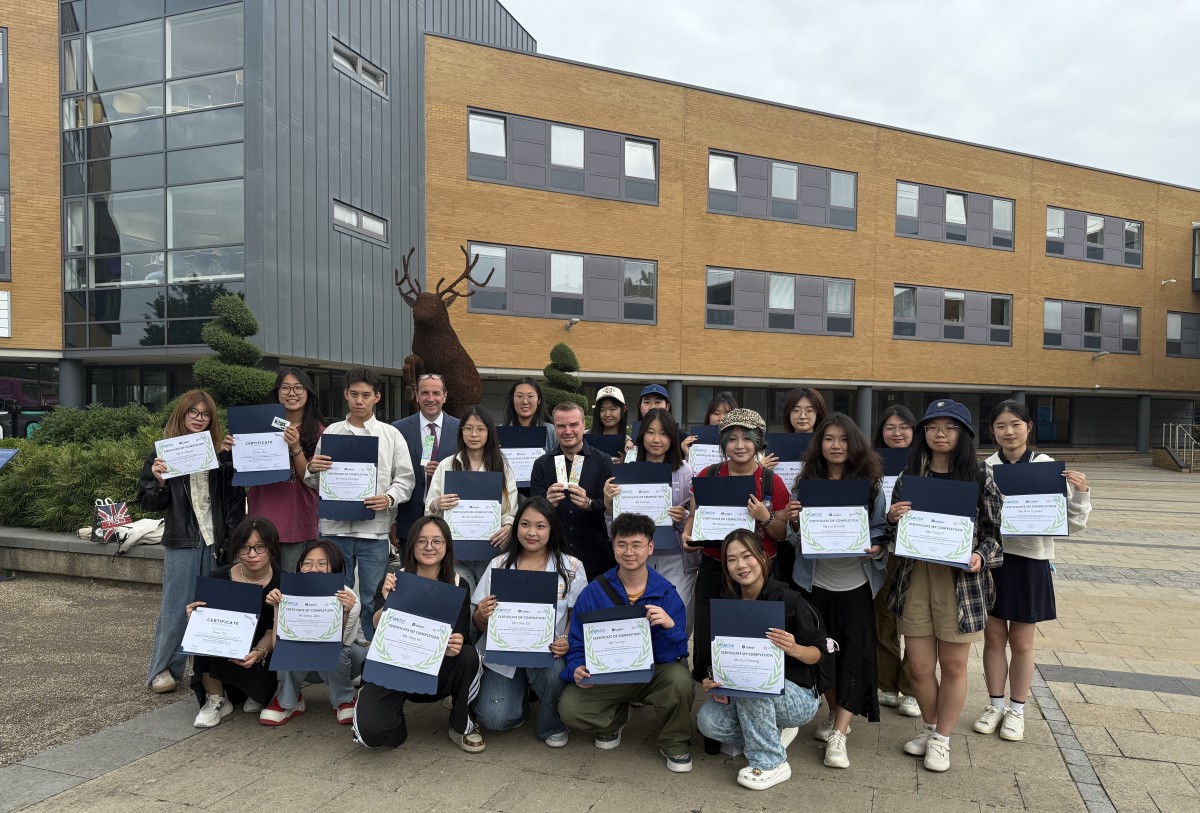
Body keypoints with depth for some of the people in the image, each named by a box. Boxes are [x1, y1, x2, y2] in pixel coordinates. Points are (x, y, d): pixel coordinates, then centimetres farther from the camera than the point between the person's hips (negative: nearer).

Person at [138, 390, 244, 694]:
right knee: (176, 606, 3)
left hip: (216, 540, 2)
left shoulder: (222, 453, 5)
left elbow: (235, 497, 6)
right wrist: (158, 481, -17)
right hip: (181, 542, -2)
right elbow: (147, 502, 0)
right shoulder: (164, 453, 1)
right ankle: (163, 669, 16)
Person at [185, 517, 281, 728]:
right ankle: (216, 699, -12)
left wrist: (258, 653, -34)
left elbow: (273, 632, -13)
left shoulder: (281, 584, -12)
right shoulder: (221, 577, -8)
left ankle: (258, 695, 8)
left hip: (261, 657, -2)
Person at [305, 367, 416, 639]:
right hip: (335, 527, 2)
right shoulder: (330, 432, 8)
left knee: (373, 599, 5)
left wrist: (389, 499, -17)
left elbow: (406, 478, 2)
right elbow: (314, 483, 11)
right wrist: (312, 469, -11)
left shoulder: (391, 435, 4)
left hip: (374, 528, -1)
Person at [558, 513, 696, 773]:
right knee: (569, 708, -23)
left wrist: (670, 626, -34)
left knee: (679, 680, -33)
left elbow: (677, 654, -13)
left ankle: (674, 743, 1)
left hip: (654, 671, -1)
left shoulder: (667, 594, -9)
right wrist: (577, 669, -22)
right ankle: (615, 717, 15)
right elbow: (577, 645, -1)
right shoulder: (593, 592, -6)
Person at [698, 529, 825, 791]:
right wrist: (718, 685, -18)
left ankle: (770, 762, -17)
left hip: (798, 696, -5)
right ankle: (775, 733, 6)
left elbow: (819, 652, -10)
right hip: (750, 693, 5)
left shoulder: (789, 600, -16)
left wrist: (794, 649, -32)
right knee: (708, 722, -22)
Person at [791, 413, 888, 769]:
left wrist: (877, 549, -18)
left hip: (857, 582, -1)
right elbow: (794, 533, 4)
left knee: (854, 655, -4)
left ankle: (839, 736, 4)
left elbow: (881, 529, 2)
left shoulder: (871, 483, -1)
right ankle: (836, 715, 33)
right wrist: (801, 536, -18)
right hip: (816, 582, 1)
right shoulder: (806, 483, 1)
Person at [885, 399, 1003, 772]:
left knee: (953, 664, 9)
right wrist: (893, 517, -9)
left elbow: (994, 531, 3)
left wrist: (981, 556, -16)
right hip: (915, 577, 2)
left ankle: (942, 739, 28)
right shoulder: (908, 476, 5)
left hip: (960, 580, -2)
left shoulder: (980, 478, -2)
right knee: (919, 665, 8)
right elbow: (895, 531, 13)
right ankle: (930, 728, 33)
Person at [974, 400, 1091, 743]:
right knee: (993, 637, 13)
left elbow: (1072, 523, -1)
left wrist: (1080, 493, -17)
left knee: (1021, 642, 11)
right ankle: (995, 704, 30)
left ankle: (1016, 710, 29)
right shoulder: (983, 469, -3)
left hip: (1030, 561, -1)